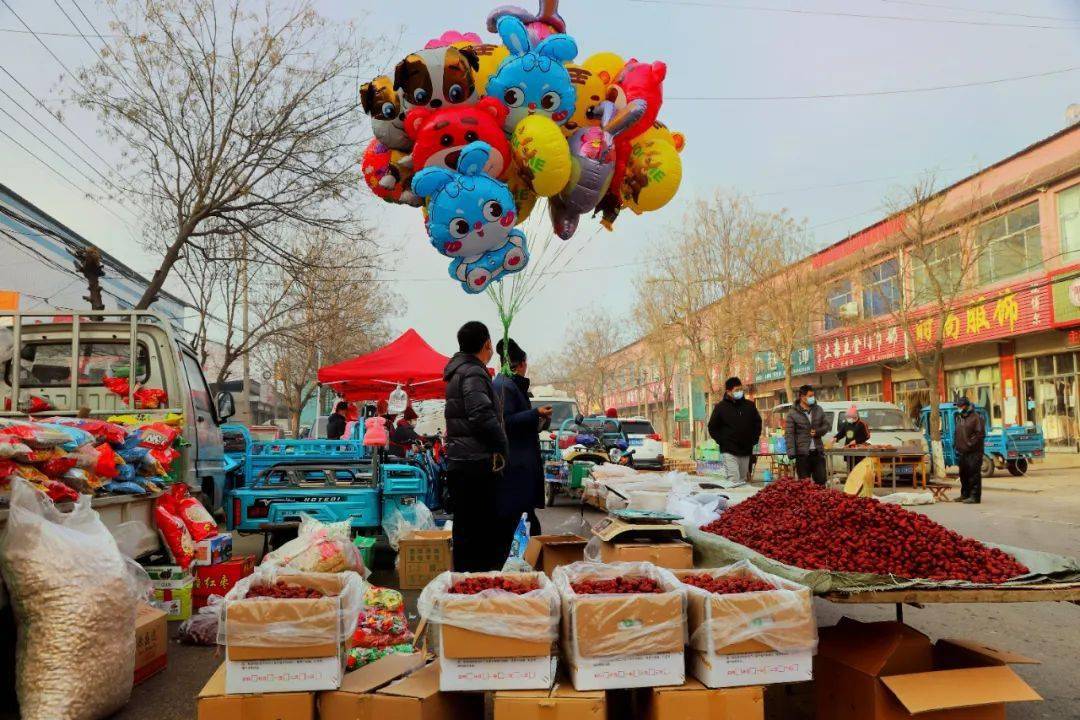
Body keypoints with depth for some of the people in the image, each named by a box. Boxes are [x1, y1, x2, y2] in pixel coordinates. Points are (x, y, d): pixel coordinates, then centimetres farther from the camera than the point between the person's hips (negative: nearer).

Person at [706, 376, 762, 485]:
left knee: (742, 481, 12)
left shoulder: (750, 405, 7)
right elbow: (712, 428, 3)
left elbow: (757, 423, 20)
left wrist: (754, 439, 9)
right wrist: (722, 442, -6)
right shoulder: (721, 407, -3)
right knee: (733, 481, -15)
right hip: (729, 452, -4)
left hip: (746, 452, 4)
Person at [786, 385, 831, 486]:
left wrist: (818, 432, -8)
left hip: (818, 451, 4)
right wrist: (791, 452, -17)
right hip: (802, 453, -4)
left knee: (821, 480, 8)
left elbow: (826, 425, 15)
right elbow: (789, 434, -8)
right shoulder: (793, 413, -6)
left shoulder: (818, 410, 8)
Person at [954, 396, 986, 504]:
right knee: (963, 474, 14)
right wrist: (955, 444, 14)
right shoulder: (959, 418, 19)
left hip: (973, 452, -9)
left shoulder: (976, 418, -8)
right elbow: (956, 433, 26)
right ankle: (964, 494, 23)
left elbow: (980, 434, -15)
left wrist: (970, 443, -16)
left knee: (974, 474, -8)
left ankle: (975, 496, -7)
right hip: (962, 452, 9)